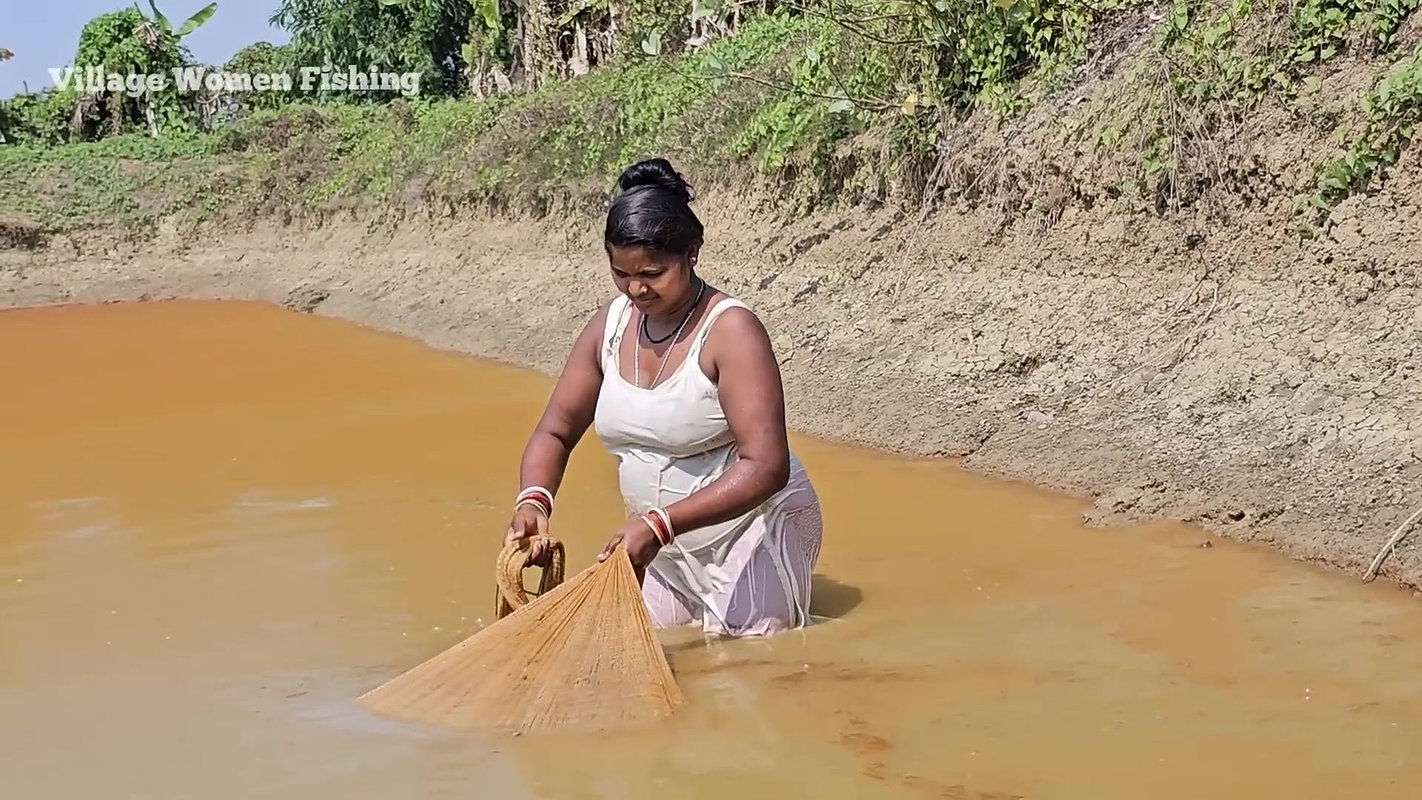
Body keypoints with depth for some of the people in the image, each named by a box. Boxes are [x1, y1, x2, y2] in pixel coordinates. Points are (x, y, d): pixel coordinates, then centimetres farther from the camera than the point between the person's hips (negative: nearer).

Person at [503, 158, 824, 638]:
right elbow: (556, 432, 5)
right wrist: (534, 499, -18)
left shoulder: (730, 330, -21)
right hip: (666, 547, 6)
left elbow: (766, 465, -28)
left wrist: (660, 523, -37)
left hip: (752, 530, -6)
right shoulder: (609, 326, -2)